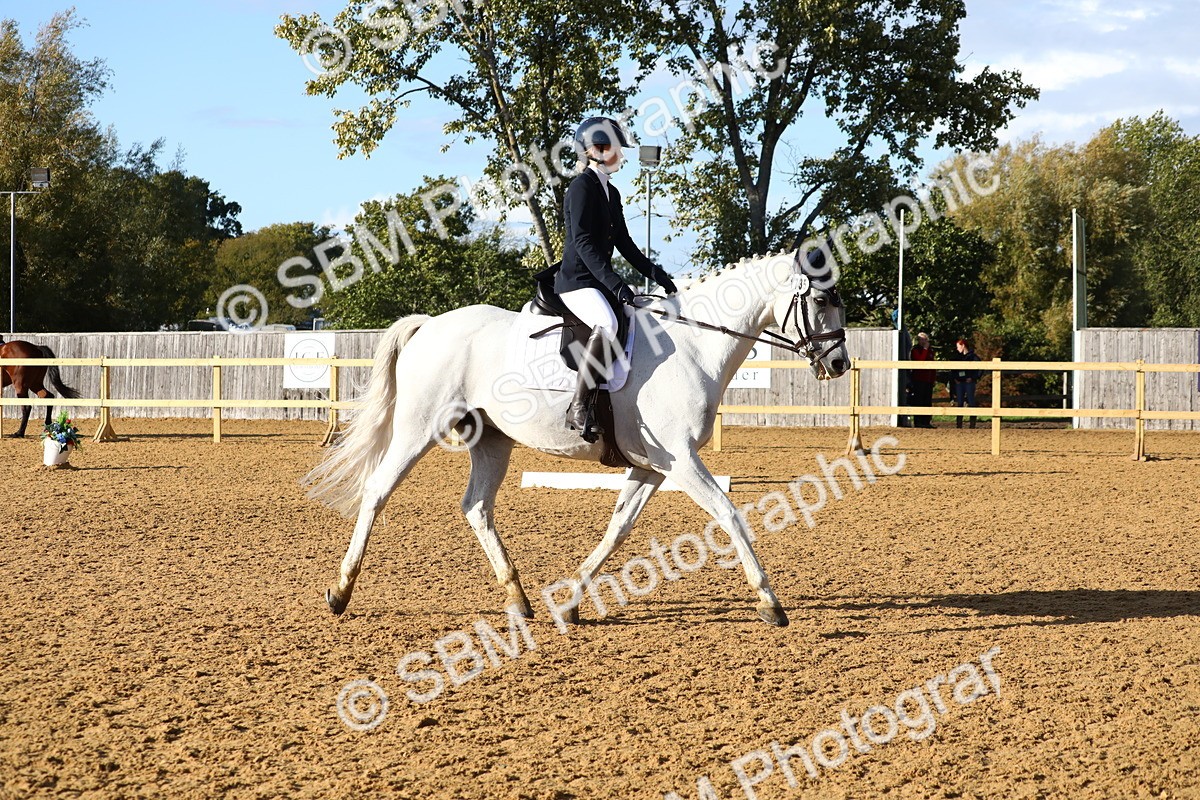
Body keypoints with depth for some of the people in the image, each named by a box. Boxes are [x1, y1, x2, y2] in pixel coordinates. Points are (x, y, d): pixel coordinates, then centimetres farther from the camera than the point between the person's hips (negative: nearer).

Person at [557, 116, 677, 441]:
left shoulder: (611, 193, 19)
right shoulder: (582, 186, -9)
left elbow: (625, 244, 23)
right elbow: (583, 242, -19)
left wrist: (658, 275, 12)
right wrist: (614, 283, -28)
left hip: (600, 282, 10)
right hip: (577, 280, -10)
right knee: (607, 324, -35)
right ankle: (579, 408, -35)